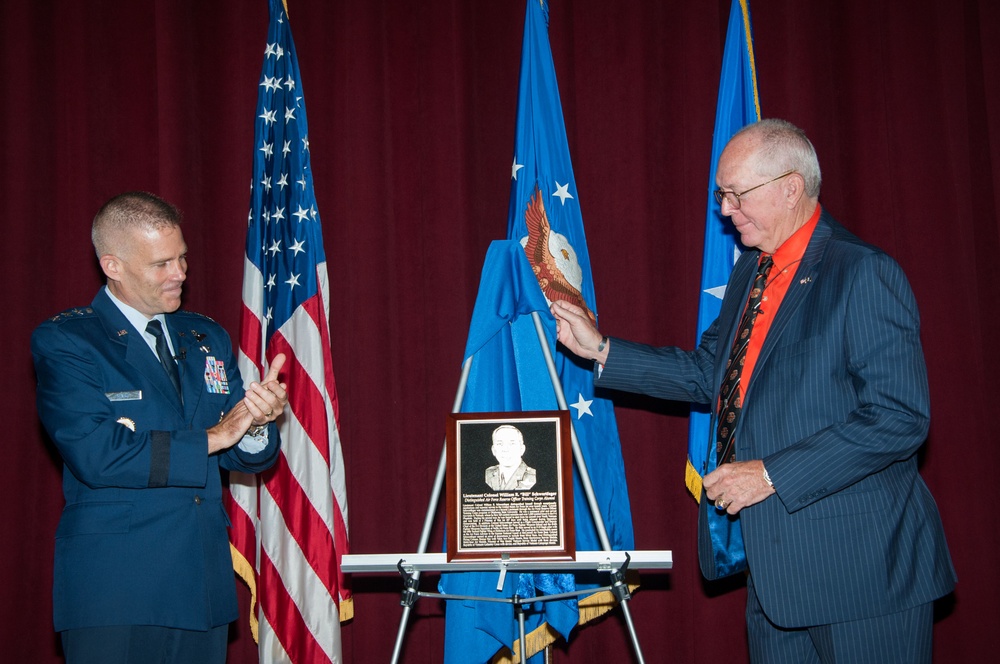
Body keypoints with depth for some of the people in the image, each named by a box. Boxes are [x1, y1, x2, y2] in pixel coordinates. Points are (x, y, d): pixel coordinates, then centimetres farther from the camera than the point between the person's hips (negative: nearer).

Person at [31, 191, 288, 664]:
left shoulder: (207, 338, 14)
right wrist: (210, 438, -11)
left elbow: (246, 457, 12)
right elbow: (94, 455, -18)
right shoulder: (64, 341, -4)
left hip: (206, 590, 5)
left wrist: (258, 425, -12)